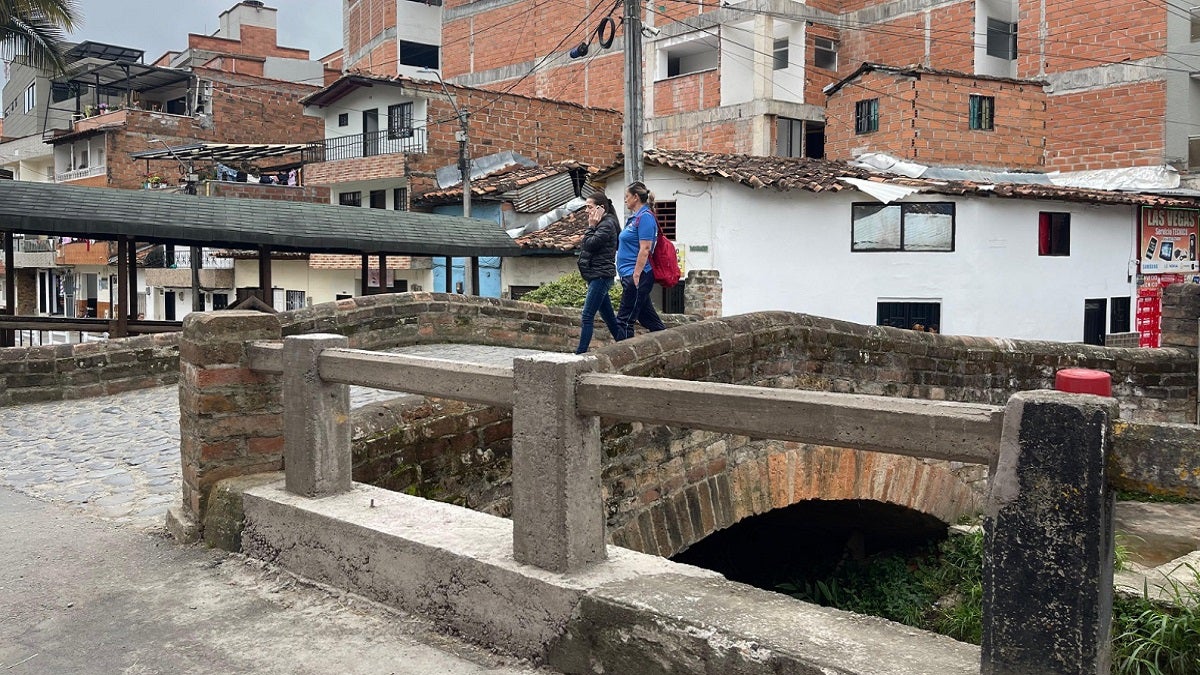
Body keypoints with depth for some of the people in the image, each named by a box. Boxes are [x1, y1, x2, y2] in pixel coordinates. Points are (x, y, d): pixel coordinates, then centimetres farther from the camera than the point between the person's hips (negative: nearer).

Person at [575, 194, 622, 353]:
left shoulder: (607, 224, -11)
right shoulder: (601, 224, 19)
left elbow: (589, 245, -18)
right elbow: (587, 247, 18)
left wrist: (591, 226, -11)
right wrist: (592, 227, 10)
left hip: (600, 276, -11)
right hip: (597, 276, 11)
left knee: (587, 317, -12)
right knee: (609, 317, 13)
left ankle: (580, 352, -12)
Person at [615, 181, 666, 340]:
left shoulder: (645, 217, -13)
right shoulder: (634, 218, 17)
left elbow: (645, 249, -20)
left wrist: (636, 275, -23)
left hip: (637, 276, -10)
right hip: (631, 275, 10)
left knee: (624, 320, -7)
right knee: (648, 317, 14)